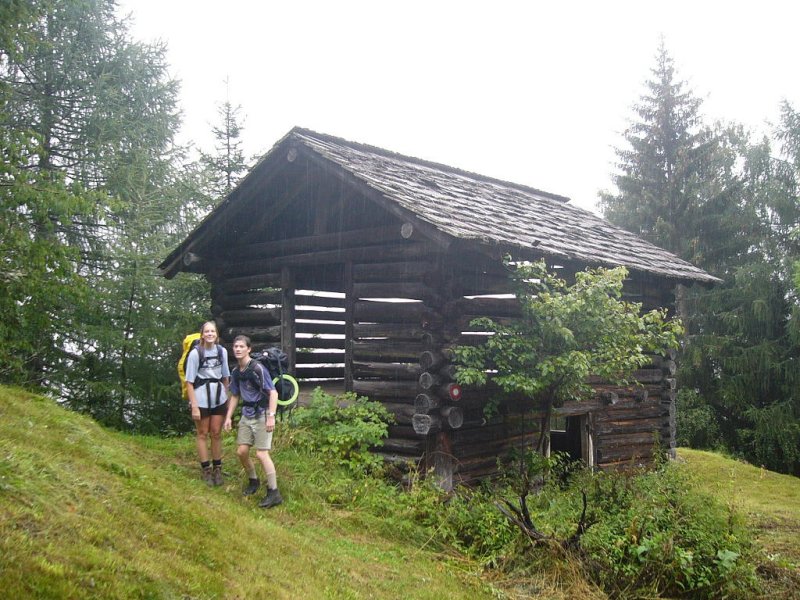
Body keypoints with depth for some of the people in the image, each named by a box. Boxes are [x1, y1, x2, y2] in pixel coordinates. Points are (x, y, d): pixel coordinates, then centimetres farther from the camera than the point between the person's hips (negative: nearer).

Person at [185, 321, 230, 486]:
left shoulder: (222, 351, 1)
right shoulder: (195, 353, -11)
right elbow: (189, 382, -10)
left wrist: (227, 398, 13)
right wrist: (194, 406, -13)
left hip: (219, 398, 3)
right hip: (201, 398, -3)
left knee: (216, 434, 10)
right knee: (203, 434, 8)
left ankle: (217, 469, 20)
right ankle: (206, 470, 16)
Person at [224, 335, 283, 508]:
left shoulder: (258, 368, -16)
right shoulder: (236, 372, 7)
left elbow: (273, 393, -18)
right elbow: (235, 396, 19)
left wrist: (271, 416, -24)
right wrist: (228, 417, 14)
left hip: (261, 415, -7)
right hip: (246, 415, 7)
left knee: (261, 453, -11)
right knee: (241, 451, 7)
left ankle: (274, 493, -5)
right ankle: (253, 481, 31)